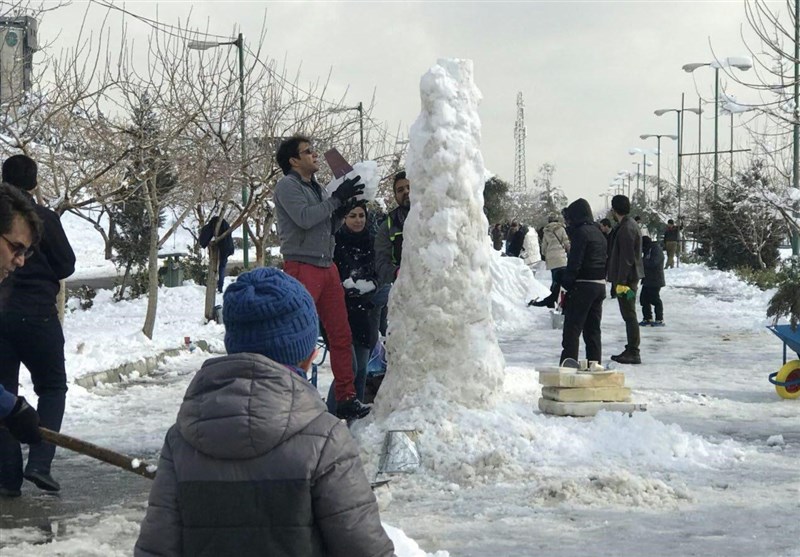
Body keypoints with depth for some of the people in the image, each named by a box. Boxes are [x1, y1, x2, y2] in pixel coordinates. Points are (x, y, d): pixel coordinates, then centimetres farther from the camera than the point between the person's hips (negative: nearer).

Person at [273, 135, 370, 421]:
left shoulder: (319, 189, 18)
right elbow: (305, 218, -20)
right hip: (301, 267, -8)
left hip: (327, 268, 8)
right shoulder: (287, 186, -6)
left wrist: (342, 208, 4)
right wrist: (337, 198, -14)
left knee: (341, 335, 7)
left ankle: (346, 400, 13)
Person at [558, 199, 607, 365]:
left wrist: (565, 284, -15)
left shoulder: (581, 233, -12)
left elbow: (574, 263, -18)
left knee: (572, 328, -5)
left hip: (583, 286, -8)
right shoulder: (598, 233, 15)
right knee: (593, 329, 14)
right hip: (600, 285, 9)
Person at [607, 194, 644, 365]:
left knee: (629, 315, -7)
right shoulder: (628, 225, 15)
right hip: (630, 278, 11)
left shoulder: (626, 229, -18)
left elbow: (626, 258, -22)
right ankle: (631, 350, 21)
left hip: (626, 278, -11)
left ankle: (633, 353, -5)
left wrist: (621, 282, -22)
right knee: (629, 314, 15)